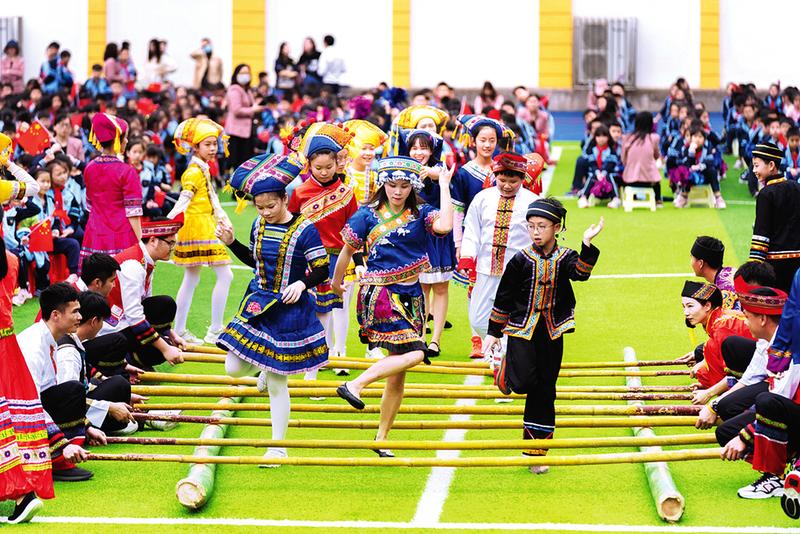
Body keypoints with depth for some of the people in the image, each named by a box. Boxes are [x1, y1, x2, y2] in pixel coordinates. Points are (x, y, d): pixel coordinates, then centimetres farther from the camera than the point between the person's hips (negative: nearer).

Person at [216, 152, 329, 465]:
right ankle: (267, 368, 33)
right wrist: (231, 242, 8)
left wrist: (302, 283, -29)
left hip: (290, 310, -6)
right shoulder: (259, 226, 4)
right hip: (258, 305, 6)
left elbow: (322, 270, -11)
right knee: (234, 368, -2)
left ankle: (278, 447, 9)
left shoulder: (304, 230, -14)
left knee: (277, 382, -2)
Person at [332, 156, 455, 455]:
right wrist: (337, 282, 21)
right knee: (414, 354, -23)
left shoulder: (421, 214, 4)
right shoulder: (368, 215, -2)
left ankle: (382, 438, 13)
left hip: (411, 295, 4)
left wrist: (444, 186, -10)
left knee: (397, 375, 5)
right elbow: (347, 250, 10)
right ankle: (355, 385, -20)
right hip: (380, 294, -4)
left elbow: (444, 226, -18)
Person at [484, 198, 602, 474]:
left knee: (544, 393, 6)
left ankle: (536, 451, 15)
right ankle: (504, 370, 17)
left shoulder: (565, 257, -1)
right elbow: (503, 297, 3)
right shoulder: (521, 260, -4)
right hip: (522, 330, -2)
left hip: (552, 334, 2)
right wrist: (493, 332, 5)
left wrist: (587, 245, -36)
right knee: (524, 383, -19)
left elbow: (580, 272, -23)